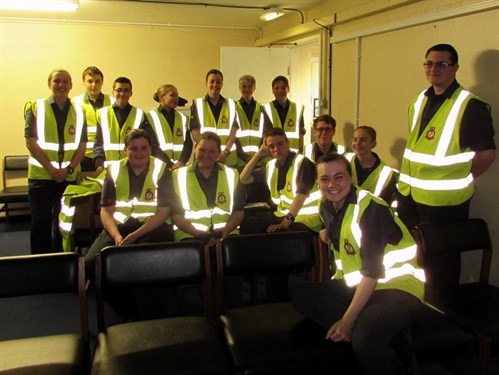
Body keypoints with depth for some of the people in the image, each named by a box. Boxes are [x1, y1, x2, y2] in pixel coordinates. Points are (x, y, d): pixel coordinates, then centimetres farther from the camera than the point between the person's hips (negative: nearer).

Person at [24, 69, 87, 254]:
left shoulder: (78, 111, 8)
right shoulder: (36, 107, 1)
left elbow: (82, 145, 6)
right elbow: (31, 142, -5)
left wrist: (68, 169, -9)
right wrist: (51, 169, -12)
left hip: (69, 177, 2)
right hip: (41, 176, -2)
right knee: (41, 222, 2)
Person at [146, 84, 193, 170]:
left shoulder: (183, 118, 15)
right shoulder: (150, 117, 4)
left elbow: (188, 143, 6)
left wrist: (182, 161, -12)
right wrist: (169, 164, -12)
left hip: (180, 166, 3)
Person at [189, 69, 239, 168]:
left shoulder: (231, 104, 11)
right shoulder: (197, 104, 7)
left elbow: (234, 131, 3)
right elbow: (195, 133, 0)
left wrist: (225, 152, -11)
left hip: (229, 159, 1)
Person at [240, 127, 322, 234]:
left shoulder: (303, 163, -14)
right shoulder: (271, 166, 8)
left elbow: (301, 195, -23)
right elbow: (244, 179, 10)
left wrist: (285, 223, -32)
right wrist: (259, 153, 1)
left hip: (305, 218, -7)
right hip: (283, 214, 7)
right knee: (248, 224, -11)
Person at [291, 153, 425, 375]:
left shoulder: (372, 209, -19)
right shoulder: (327, 206, 5)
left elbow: (372, 270, -22)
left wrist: (347, 320, -22)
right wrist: (328, 231, 8)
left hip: (397, 286, -8)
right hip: (356, 284, 9)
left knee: (365, 339, -37)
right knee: (301, 295, -9)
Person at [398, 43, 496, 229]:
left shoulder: (471, 106, -13)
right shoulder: (419, 101, 11)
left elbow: (487, 153, -13)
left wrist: (460, 180, -3)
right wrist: (409, 177, 10)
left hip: (445, 201, -7)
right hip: (408, 194, 7)